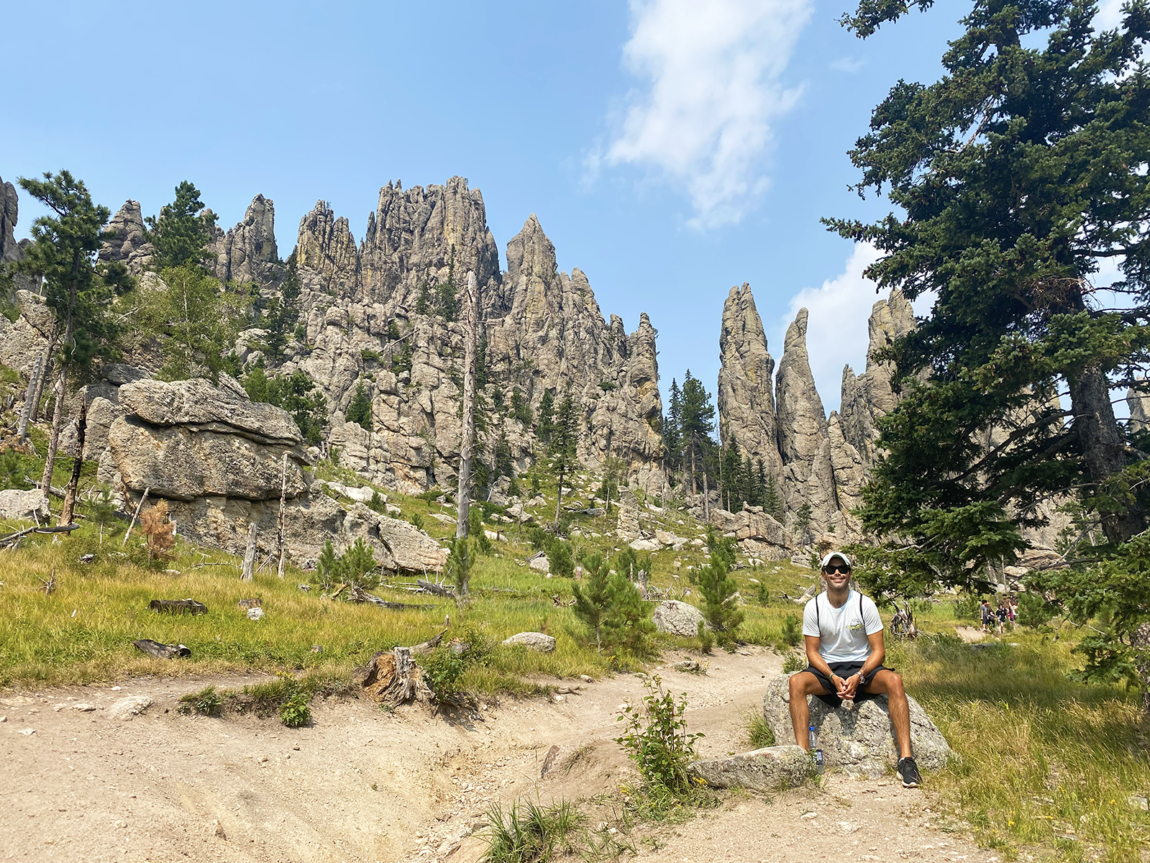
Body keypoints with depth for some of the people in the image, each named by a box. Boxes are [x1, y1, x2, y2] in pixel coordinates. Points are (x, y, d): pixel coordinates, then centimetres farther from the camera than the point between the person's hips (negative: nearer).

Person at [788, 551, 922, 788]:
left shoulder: (865, 604, -7)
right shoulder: (814, 607, -5)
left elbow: (878, 650, -6)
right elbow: (812, 652, -3)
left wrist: (858, 677, -22)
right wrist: (834, 678, -20)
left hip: (862, 667, 0)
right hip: (827, 670, 0)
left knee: (894, 680, -32)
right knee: (796, 682, -31)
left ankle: (906, 758, -29)